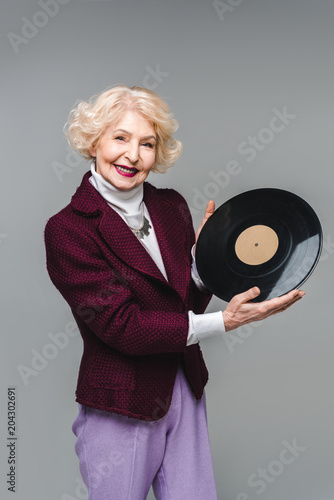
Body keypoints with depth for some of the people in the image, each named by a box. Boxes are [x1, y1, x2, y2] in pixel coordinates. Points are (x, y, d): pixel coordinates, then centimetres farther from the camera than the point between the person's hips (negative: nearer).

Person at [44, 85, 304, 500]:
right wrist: (224, 322, -22)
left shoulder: (171, 206, 2)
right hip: (121, 409, -5)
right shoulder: (68, 228, -14)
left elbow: (190, 303, 6)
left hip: (186, 391, 5)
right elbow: (121, 326, -20)